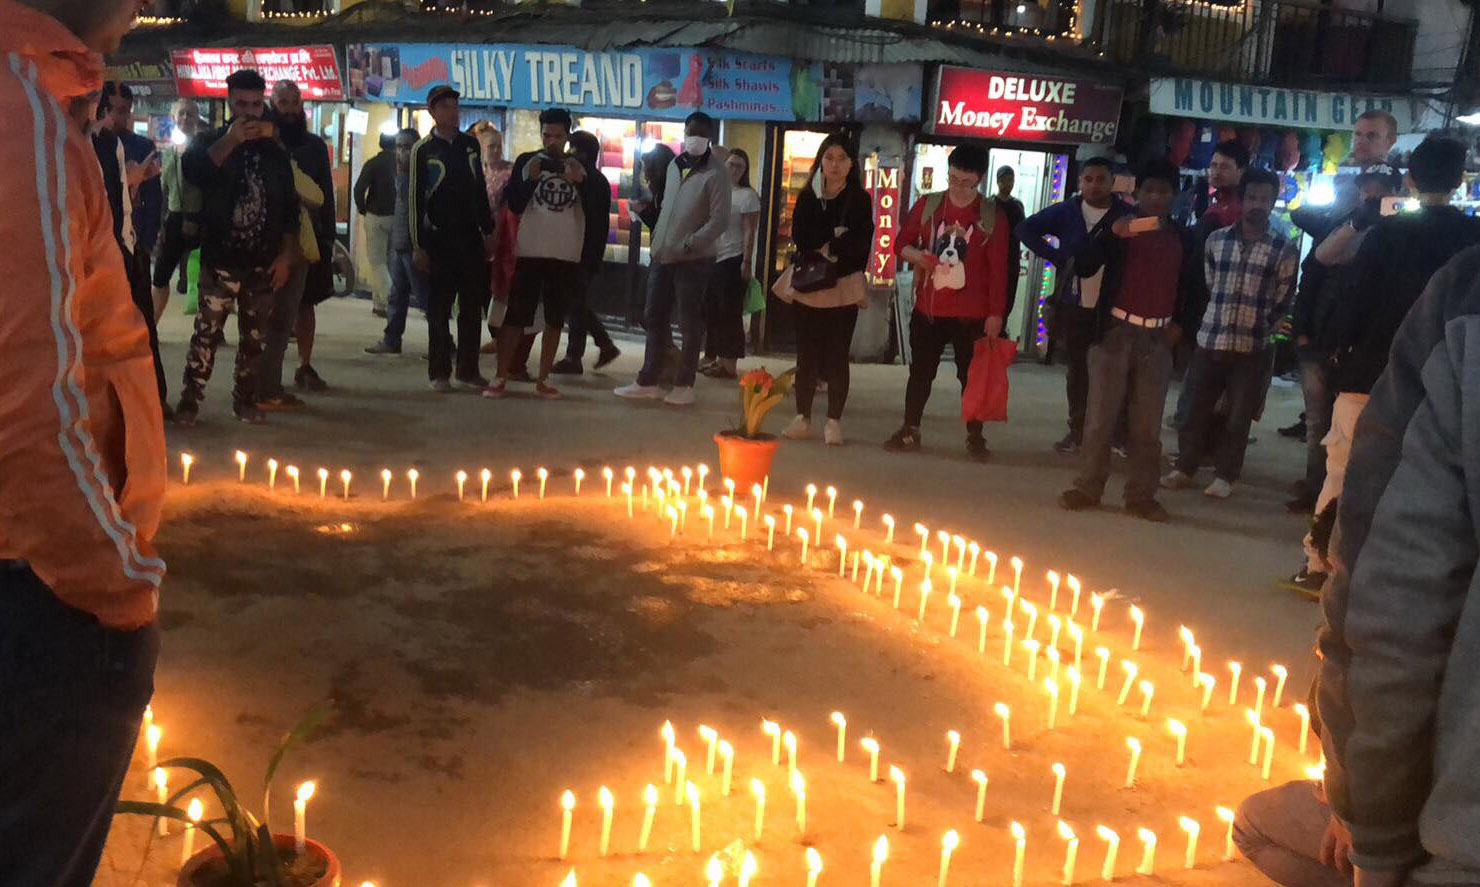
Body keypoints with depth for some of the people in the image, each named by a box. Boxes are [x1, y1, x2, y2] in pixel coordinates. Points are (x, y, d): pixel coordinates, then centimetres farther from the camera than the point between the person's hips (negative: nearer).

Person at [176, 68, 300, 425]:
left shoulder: (274, 151, 10)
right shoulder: (210, 141, 5)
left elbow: (289, 207, 11)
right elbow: (193, 172, -18)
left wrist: (286, 255, 4)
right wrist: (230, 141, -21)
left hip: (263, 262, 2)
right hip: (220, 259, -2)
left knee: (255, 337, 7)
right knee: (207, 332, -5)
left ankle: (246, 399, 17)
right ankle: (190, 399, 0)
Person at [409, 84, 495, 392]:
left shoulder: (470, 144, 10)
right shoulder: (423, 150, -3)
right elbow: (415, 199, -5)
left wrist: (488, 231, 12)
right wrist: (418, 245, -9)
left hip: (471, 238, 4)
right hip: (439, 238, -4)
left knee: (472, 306, 5)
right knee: (439, 308, 1)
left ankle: (468, 370, 13)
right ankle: (439, 372, 8)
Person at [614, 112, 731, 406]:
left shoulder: (715, 173, -8)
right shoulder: (674, 167, 13)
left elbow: (720, 219, -15)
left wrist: (689, 244, -19)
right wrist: (658, 239, 10)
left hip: (694, 260, -7)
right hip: (663, 257, 7)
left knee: (690, 324, 1)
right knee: (654, 319, 10)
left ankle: (684, 385, 10)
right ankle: (648, 381, 18)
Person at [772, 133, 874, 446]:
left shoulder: (860, 200, 1)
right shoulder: (807, 197, 7)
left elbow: (860, 243, -11)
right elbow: (799, 237, -5)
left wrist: (825, 247, -12)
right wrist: (836, 237, -13)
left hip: (844, 287, -2)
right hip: (808, 285, 2)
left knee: (837, 355, 0)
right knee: (807, 353, 6)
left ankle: (834, 421, 6)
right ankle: (803, 418, 13)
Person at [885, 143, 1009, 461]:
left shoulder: (993, 216, -4)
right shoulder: (927, 205, 2)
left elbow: (998, 268, -5)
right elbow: (901, 243, 11)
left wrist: (996, 313, -9)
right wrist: (914, 254, -12)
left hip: (972, 313, -2)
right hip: (928, 308, 2)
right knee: (920, 371, 10)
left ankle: (975, 437, 17)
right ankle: (910, 431, 21)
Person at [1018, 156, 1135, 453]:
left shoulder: (1127, 214, -6)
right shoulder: (1066, 212, 2)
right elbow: (1026, 229, 9)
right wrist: (1056, 256, 0)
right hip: (1075, 306, 3)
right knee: (1077, 370, 12)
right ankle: (1077, 430, 21)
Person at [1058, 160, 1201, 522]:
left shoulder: (1184, 238, 11)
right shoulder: (1119, 227, 3)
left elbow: (1193, 288, 19)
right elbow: (1083, 267, -9)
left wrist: (1181, 324, 3)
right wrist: (1112, 234, -21)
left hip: (1157, 338, 2)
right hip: (1116, 331, -2)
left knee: (1147, 423, 4)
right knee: (1101, 416, -1)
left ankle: (1141, 495, 9)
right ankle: (1087, 487, 7)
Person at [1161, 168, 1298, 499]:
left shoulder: (1286, 249, 0)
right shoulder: (1216, 239, 7)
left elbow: (1283, 302, 5)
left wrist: (1260, 330, 3)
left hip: (1251, 347, -2)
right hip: (1209, 340, 2)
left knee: (1239, 417, 5)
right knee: (1197, 409, 7)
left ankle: (1225, 475, 18)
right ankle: (1184, 468, 21)